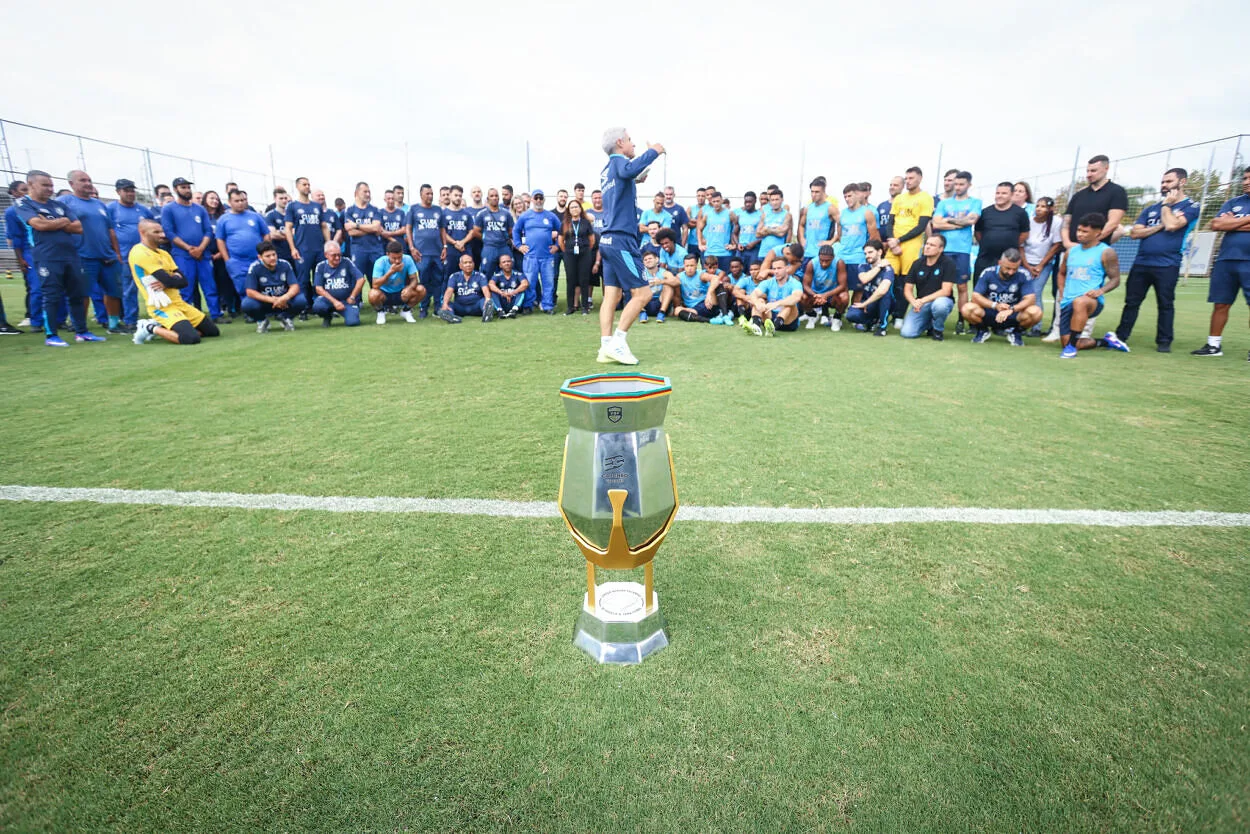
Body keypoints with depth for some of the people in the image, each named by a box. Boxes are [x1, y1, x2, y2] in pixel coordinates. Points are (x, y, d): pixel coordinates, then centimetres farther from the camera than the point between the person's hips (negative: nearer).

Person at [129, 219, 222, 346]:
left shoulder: (163, 253, 14)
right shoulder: (140, 253, -13)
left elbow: (184, 281, 4)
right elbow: (169, 281, -19)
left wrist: (167, 282, -16)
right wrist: (176, 278, 3)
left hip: (179, 303, 9)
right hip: (162, 308, -9)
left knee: (213, 331, 8)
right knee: (191, 338, -30)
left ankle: (161, 326, 14)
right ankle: (151, 328, -3)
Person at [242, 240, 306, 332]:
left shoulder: (285, 265, -9)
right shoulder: (254, 268, -13)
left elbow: (295, 286, -14)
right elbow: (250, 292, -17)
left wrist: (285, 297, -36)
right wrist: (271, 300, -29)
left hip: (284, 303, 1)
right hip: (264, 302, 0)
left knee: (301, 300, -29)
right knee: (247, 304, -32)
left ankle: (286, 317, 4)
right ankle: (261, 321, 5)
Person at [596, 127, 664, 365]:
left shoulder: (606, 171, 20)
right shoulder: (618, 161, -5)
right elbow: (629, 170, -30)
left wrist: (636, 181, 36)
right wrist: (653, 151, -18)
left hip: (609, 240, 9)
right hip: (622, 240, -9)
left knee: (612, 295, 4)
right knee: (642, 293, -6)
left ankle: (606, 347, 1)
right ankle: (618, 342, -8)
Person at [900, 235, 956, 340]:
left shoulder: (948, 263, -9)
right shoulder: (917, 264, 3)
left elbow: (946, 291, -17)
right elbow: (907, 289, 1)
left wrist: (923, 300, -27)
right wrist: (914, 302, -20)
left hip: (940, 300, -3)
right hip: (920, 304, 3)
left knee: (939, 304, -41)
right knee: (907, 333, -18)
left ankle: (937, 330, -8)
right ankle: (928, 325, 18)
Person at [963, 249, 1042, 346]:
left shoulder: (1023, 275, -11)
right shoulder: (988, 273, -10)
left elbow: (1031, 299, -17)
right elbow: (975, 296, -14)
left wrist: (1011, 309, -36)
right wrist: (995, 305, -30)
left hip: (1014, 315, 0)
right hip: (989, 314, 0)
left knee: (1035, 312, -31)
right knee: (968, 308, -30)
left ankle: (1016, 332, 4)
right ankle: (983, 330, 4)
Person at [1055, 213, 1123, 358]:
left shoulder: (1106, 252, 0)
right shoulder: (1071, 251, 14)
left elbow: (1115, 279, 0)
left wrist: (1101, 290, -20)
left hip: (1092, 302, -6)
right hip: (1067, 303, 6)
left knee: (1079, 302, -44)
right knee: (1066, 343, 1)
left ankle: (1072, 346, -33)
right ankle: (1105, 341, 30)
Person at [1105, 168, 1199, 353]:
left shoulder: (1190, 206, 3)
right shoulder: (1151, 209, 17)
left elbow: (1171, 225, -15)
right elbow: (1134, 233, 6)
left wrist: (1166, 205, -1)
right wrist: (1160, 226, -7)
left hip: (1167, 266, -4)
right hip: (1141, 263, 4)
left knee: (1165, 304, 1)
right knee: (1131, 302, 5)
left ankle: (1164, 341, 7)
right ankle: (1120, 336, 9)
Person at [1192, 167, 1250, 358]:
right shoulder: (1233, 203, 15)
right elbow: (1216, 225, 1)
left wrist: (1231, 223, -2)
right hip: (1226, 260, 3)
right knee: (1221, 304, 6)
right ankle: (1213, 345, 12)